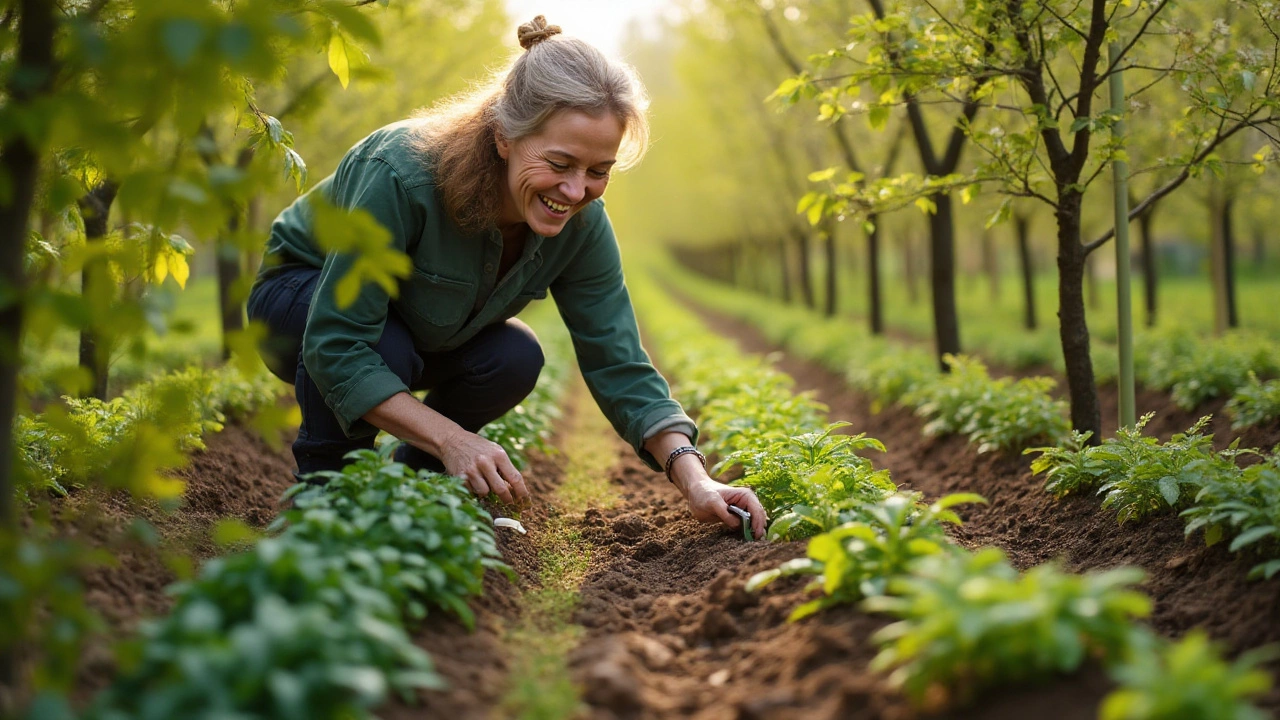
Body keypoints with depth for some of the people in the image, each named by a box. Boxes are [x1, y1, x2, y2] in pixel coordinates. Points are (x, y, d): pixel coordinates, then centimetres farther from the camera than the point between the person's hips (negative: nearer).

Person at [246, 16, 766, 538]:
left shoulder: (580, 223, -22)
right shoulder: (402, 176, -39)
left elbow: (617, 364, -20)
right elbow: (336, 345, -40)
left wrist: (694, 479, -33)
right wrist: (452, 439, -48)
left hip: (420, 329, 5)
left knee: (515, 360, -24)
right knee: (390, 350, -36)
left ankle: (412, 476, 2)